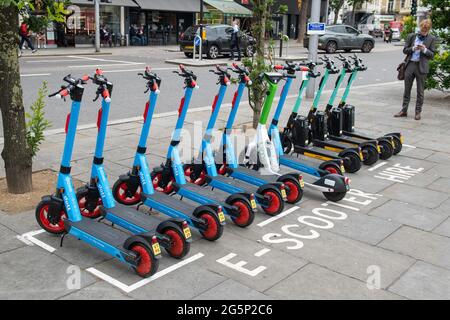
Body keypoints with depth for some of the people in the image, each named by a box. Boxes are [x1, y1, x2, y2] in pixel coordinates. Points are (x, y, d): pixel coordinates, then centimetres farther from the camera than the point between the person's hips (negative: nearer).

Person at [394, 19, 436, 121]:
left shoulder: (431, 39, 2)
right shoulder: (412, 36, 7)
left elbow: (432, 55, 1)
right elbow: (405, 50, 7)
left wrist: (424, 50, -17)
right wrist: (413, 48, -11)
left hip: (422, 66, -2)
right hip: (410, 64, 2)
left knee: (420, 91, 3)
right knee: (407, 89, 7)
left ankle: (418, 112, 12)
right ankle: (404, 110, 15)